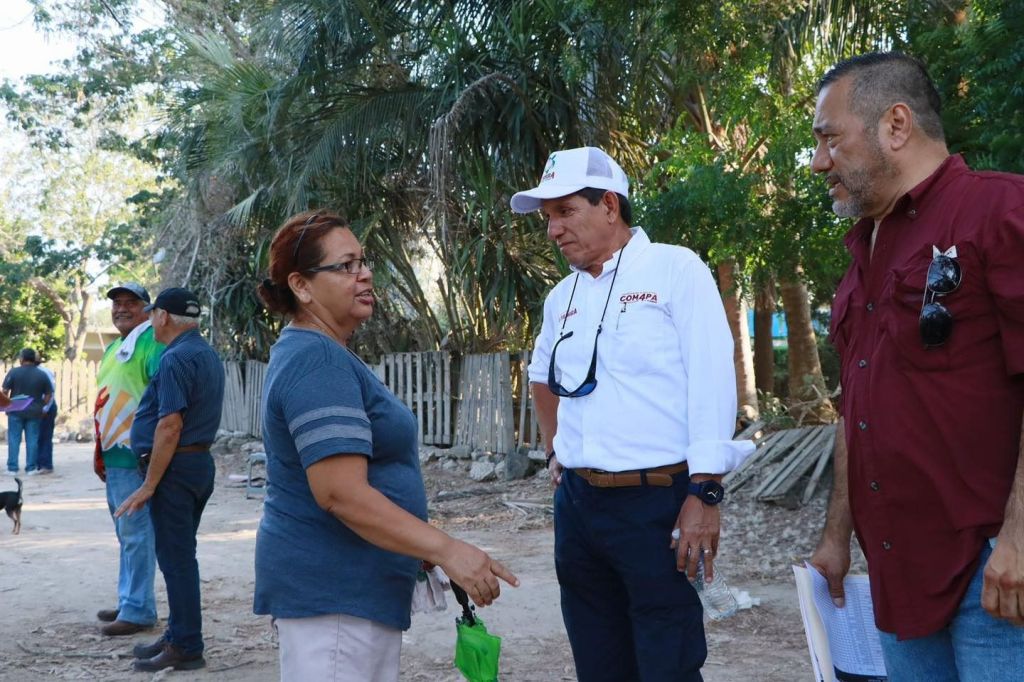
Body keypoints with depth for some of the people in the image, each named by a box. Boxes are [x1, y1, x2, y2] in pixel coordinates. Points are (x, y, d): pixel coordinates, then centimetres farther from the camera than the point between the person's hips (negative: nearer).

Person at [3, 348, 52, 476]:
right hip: (34, 412, 1)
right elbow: (48, 394, 3)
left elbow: (5, 391, -5)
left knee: (14, 439, 5)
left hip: (16, 411, -1)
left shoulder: (14, 372, -5)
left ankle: (12, 467, 4)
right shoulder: (42, 374, 1)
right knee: (32, 440, 5)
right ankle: (31, 468, 4)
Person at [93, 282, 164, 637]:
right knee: (126, 533, 16)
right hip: (114, 457, 10)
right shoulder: (113, 348, 19)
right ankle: (128, 601, 25)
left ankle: (138, 610, -1)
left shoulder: (151, 343, -11)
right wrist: (99, 452, 23)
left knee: (135, 533, -6)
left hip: (136, 456, -10)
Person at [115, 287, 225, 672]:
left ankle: (186, 648, 2)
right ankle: (179, 636, 24)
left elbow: (171, 426, -23)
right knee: (181, 556, 16)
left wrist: (148, 486, -19)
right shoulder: (208, 355, 14)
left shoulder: (176, 358, -17)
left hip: (176, 467, -10)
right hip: (201, 463, 10)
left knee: (175, 558, -3)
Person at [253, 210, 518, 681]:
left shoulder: (312, 352, 15)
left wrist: (426, 551, 24)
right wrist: (447, 551, -24)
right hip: (333, 591, -10)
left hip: (341, 585, 10)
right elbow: (341, 492, -26)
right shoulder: (318, 360, -18)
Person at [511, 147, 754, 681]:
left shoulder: (675, 269, -6)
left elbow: (711, 380, -13)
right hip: (576, 503, 6)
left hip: (657, 501, -6)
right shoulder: (562, 297, 14)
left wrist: (705, 493, -19)